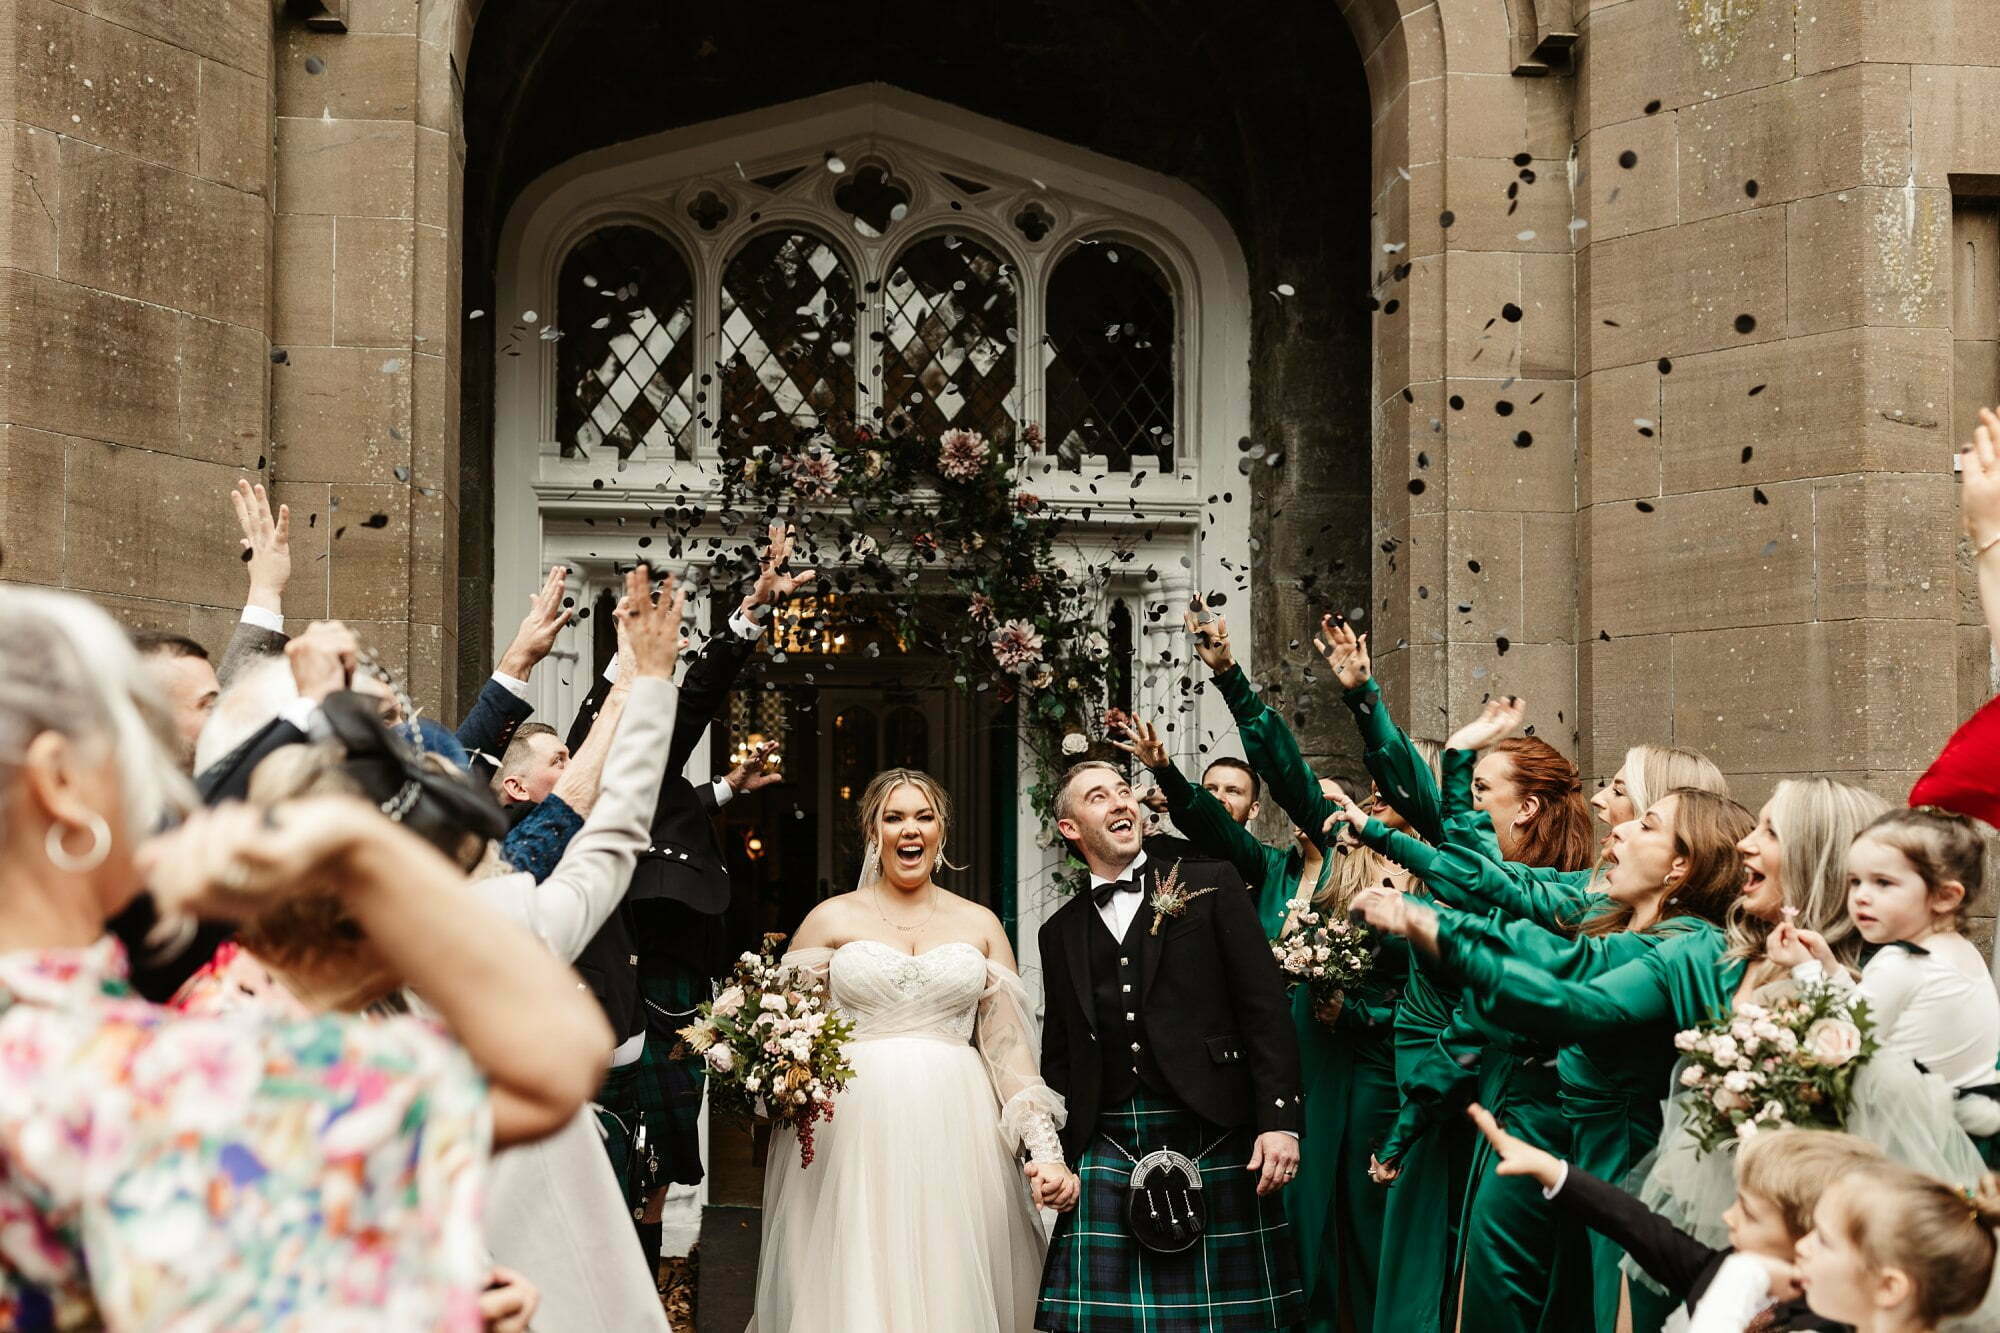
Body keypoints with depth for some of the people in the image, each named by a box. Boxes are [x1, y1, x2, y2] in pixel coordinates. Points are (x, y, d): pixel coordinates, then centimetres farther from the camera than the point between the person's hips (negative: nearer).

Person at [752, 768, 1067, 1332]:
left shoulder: (981, 924, 12)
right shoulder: (831, 918, 8)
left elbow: (1009, 1047, 8)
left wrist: (1046, 1151, -3)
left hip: (957, 1137, 1)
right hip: (853, 1136, -1)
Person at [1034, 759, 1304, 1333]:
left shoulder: (1210, 884, 5)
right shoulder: (1061, 932, 15)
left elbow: (1266, 1007, -2)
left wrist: (1280, 1119, -10)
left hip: (1212, 1137, -3)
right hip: (1107, 1150, 3)